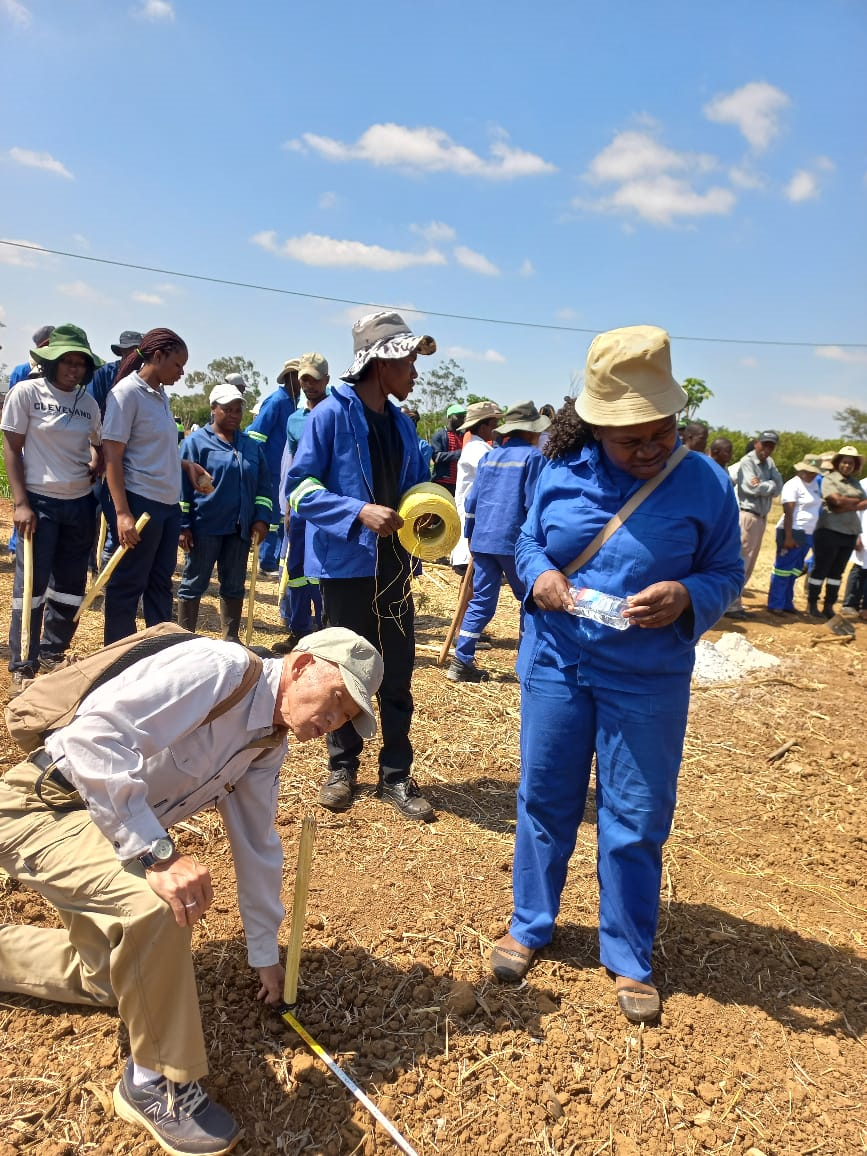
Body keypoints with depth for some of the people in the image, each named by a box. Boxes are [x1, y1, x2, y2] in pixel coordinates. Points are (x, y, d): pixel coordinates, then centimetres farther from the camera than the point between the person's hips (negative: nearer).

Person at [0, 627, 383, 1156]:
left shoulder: (268, 745, 3)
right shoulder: (222, 667, -26)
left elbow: (257, 847, 12)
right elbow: (95, 730, -35)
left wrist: (266, 956, 17)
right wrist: (158, 852, -39)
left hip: (107, 827, 10)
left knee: (111, 979, 18)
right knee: (154, 905, -32)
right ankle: (160, 1085, -10)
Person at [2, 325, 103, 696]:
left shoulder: (88, 402, 6)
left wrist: (96, 466, -2)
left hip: (80, 504, 5)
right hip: (40, 502, -4)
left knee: (71, 585, 10)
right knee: (31, 583, 0)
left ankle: (52, 655, 27)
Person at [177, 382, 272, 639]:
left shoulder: (252, 446, 11)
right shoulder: (196, 442, -3)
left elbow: (263, 486, 13)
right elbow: (182, 486, -6)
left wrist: (261, 518, 1)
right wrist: (182, 525, -10)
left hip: (240, 529, 4)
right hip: (204, 527, -4)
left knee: (234, 586, 11)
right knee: (194, 584, 4)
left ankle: (231, 638, 22)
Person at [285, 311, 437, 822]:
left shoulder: (402, 424, 10)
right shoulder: (332, 414, -9)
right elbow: (300, 488, -13)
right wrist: (359, 512, -24)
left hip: (394, 565, 5)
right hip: (347, 564, -5)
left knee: (398, 674, 7)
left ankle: (397, 775, 19)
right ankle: (343, 767, 27)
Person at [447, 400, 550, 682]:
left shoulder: (489, 456, 14)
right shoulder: (532, 456, -5)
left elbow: (472, 500, 14)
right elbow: (533, 503, -10)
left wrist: (470, 534, 23)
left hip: (482, 540, 6)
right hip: (515, 541, -6)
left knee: (481, 601, 8)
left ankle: (462, 663, 4)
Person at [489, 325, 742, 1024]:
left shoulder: (705, 482, -9)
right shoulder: (562, 471, -3)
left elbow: (728, 574, -3)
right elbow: (528, 540, 9)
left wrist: (687, 597, -24)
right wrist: (538, 576, -13)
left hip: (648, 682, -1)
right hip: (555, 665, 2)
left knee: (637, 821, 9)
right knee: (544, 801, 14)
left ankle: (630, 959, 31)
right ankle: (530, 926, 37)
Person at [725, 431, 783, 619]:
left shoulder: (769, 463, 15)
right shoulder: (747, 461, -9)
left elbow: (778, 487, 2)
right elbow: (754, 488, -20)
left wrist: (763, 485, -15)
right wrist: (770, 485, -4)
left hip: (761, 517, 9)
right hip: (748, 515, -9)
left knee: (749, 563, 12)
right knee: (741, 561, -9)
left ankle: (735, 603, 19)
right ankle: (731, 605, -6)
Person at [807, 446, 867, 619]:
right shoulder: (829, 479, -3)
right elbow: (838, 501, -16)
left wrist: (847, 506, -14)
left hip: (850, 533, 6)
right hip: (829, 531, -6)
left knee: (837, 572, 8)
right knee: (820, 569, 1)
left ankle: (829, 606, 14)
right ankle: (812, 605, 9)